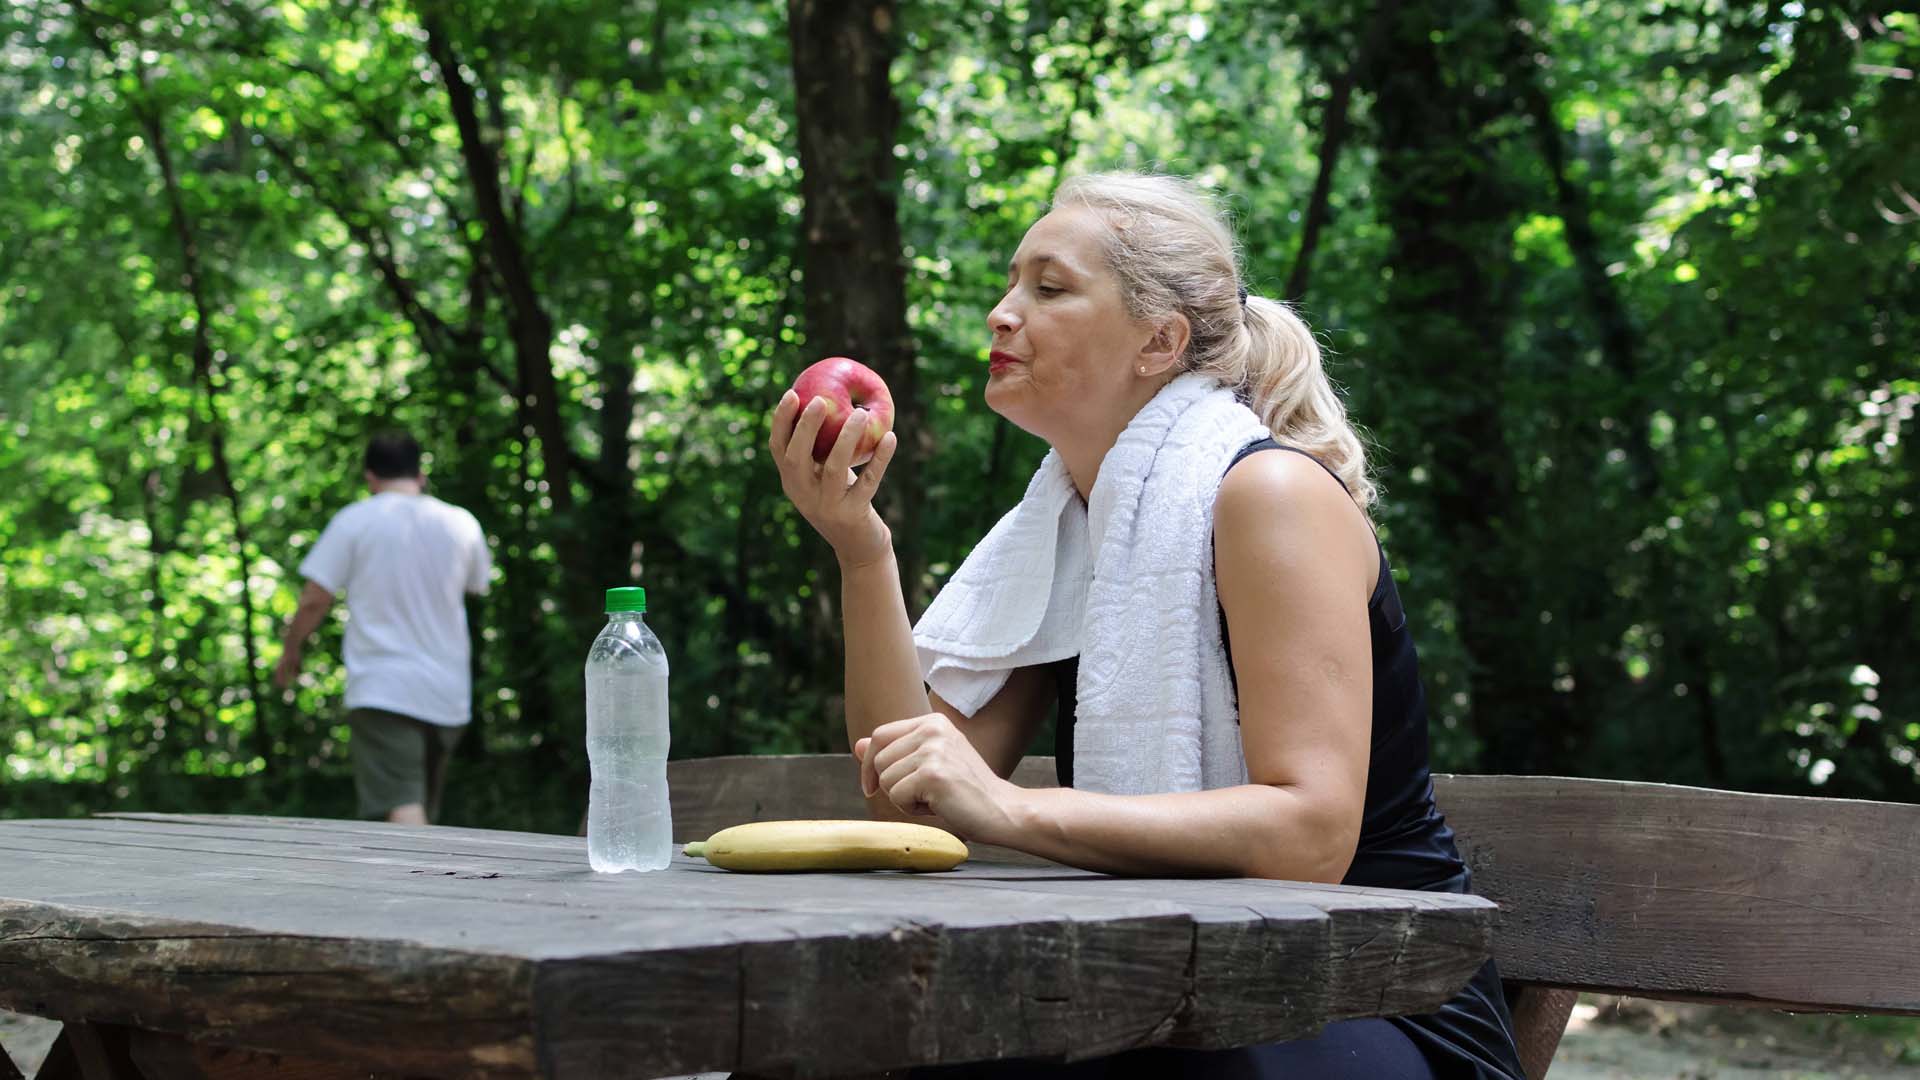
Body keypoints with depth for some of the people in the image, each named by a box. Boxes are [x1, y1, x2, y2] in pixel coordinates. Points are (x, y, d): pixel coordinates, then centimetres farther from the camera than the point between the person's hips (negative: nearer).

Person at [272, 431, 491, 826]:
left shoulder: (354, 520, -3)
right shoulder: (463, 523, 8)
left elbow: (314, 600, -5)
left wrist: (290, 652, 13)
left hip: (381, 691, -5)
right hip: (448, 694, 5)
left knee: (403, 811, -15)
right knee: (423, 813, 18)